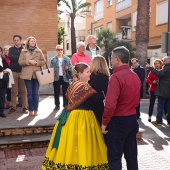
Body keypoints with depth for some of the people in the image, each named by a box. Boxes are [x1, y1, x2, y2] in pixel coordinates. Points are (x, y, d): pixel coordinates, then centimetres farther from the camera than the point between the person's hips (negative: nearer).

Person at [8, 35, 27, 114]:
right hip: (14, 72, 1)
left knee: (23, 90, 1)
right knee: (14, 91, 4)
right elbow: (10, 56, -8)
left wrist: (15, 58, -12)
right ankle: (13, 107, 10)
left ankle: (24, 107, 6)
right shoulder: (11, 49, 11)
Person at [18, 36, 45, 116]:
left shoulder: (39, 51, 11)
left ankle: (35, 110, 7)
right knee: (29, 93, 3)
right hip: (27, 74, 0)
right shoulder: (23, 52, 10)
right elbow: (20, 62, 1)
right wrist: (29, 61, -12)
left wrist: (37, 62, -10)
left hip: (37, 74, 0)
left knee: (36, 93, 0)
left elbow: (43, 61, 7)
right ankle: (30, 110, 11)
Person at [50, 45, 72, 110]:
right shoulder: (53, 59, 2)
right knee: (56, 92, 7)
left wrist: (68, 68, -20)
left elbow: (71, 68, 3)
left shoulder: (67, 59, 3)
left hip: (65, 78, 0)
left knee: (65, 92, 6)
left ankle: (65, 105, 16)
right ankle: (57, 105, 18)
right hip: (56, 78, 0)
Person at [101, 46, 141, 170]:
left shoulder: (116, 77, -19)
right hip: (132, 119, 8)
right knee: (131, 155, 16)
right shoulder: (135, 76, 6)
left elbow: (110, 104, -24)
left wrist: (104, 123, -12)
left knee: (115, 157, 4)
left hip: (118, 121, -7)